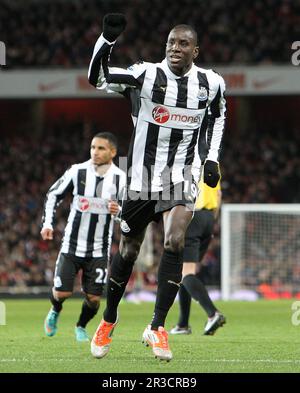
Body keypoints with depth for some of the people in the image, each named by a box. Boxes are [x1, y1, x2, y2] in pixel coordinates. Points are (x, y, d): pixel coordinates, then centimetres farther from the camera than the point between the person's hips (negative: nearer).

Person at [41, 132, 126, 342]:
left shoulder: (120, 178, -5)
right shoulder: (77, 171, -6)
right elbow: (53, 195, 6)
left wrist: (119, 211, -18)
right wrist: (48, 223, -5)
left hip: (99, 250, 0)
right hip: (72, 244, 0)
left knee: (93, 298, -3)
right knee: (61, 293, -4)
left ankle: (81, 327, 29)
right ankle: (55, 312, 34)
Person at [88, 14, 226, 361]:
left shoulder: (211, 83, -1)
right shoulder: (146, 75, -12)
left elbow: (218, 117, 19)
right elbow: (96, 78, -22)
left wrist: (212, 159, 10)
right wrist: (107, 38, -36)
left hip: (182, 176, 1)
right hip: (142, 174, -1)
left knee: (174, 243, -19)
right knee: (128, 251, 9)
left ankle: (156, 327, -11)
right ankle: (109, 320, 31)